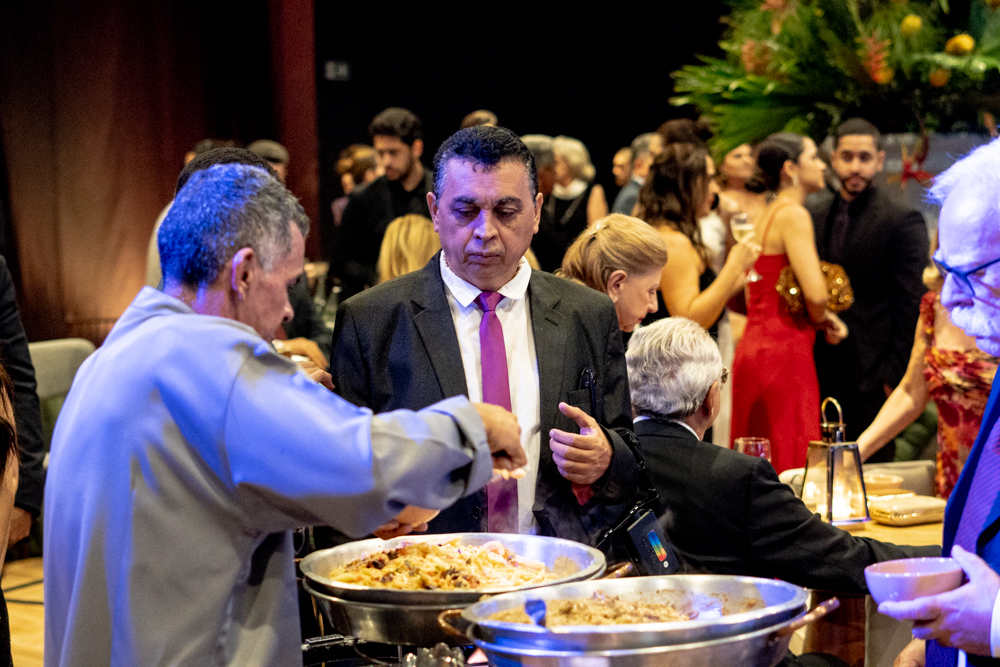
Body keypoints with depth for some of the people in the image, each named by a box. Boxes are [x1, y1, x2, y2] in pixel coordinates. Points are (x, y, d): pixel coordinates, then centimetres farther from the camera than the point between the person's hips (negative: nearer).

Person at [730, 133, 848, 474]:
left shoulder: (765, 218, 17)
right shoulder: (793, 215, -10)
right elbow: (816, 292, -21)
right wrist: (822, 319, 1)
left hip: (755, 347, 9)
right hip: (784, 353, -9)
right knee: (788, 462, -7)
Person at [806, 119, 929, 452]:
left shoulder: (903, 221, -7)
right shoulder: (813, 211, 10)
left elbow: (912, 307, -9)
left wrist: (895, 374, -13)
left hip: (872, 374, -5)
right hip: (819, 370, 5)